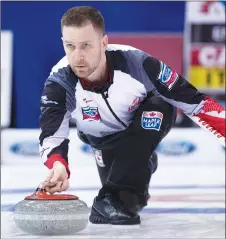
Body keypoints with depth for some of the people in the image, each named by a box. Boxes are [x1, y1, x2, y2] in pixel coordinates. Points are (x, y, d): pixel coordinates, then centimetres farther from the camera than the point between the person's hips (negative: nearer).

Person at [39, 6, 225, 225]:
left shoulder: (135, 62, -38)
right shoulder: (59, 83, -33)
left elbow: (190, 99, -29)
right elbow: (52, 133, -41)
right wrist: (58, 166, -63)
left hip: (148, 126, -2)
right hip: (104, 139, 3)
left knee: (160, 107, -32)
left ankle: (116, 198, -32)